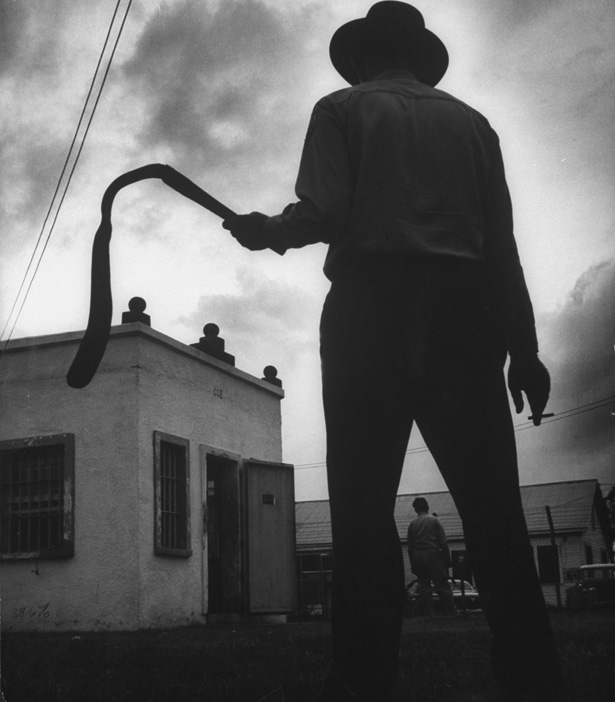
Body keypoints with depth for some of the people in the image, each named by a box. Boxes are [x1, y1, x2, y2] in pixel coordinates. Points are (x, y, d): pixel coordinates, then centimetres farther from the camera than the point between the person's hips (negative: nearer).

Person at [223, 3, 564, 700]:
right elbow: (502, 243, 12)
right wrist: (524, 348, 10)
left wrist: (263, 231, 14)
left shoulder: (343, 108, 12)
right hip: (465, 308, 3)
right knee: (491, 506, 0)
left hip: (372, 303, -2)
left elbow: (322, 215, -4)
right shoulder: (469, 120, 21)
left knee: (364, 505, -6)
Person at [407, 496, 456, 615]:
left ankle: (427, 613, 3)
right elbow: (443, 542, -4)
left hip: (417, 557, 3)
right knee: (442, 585, -3)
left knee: (423, 586, 6)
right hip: (433, 555, -3)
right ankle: (450, 612, -7)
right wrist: (447, 559, 0)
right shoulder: (434, 520, 0)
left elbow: (410, 546, 9)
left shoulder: (412, 524, 9)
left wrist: (412, 564, 14)